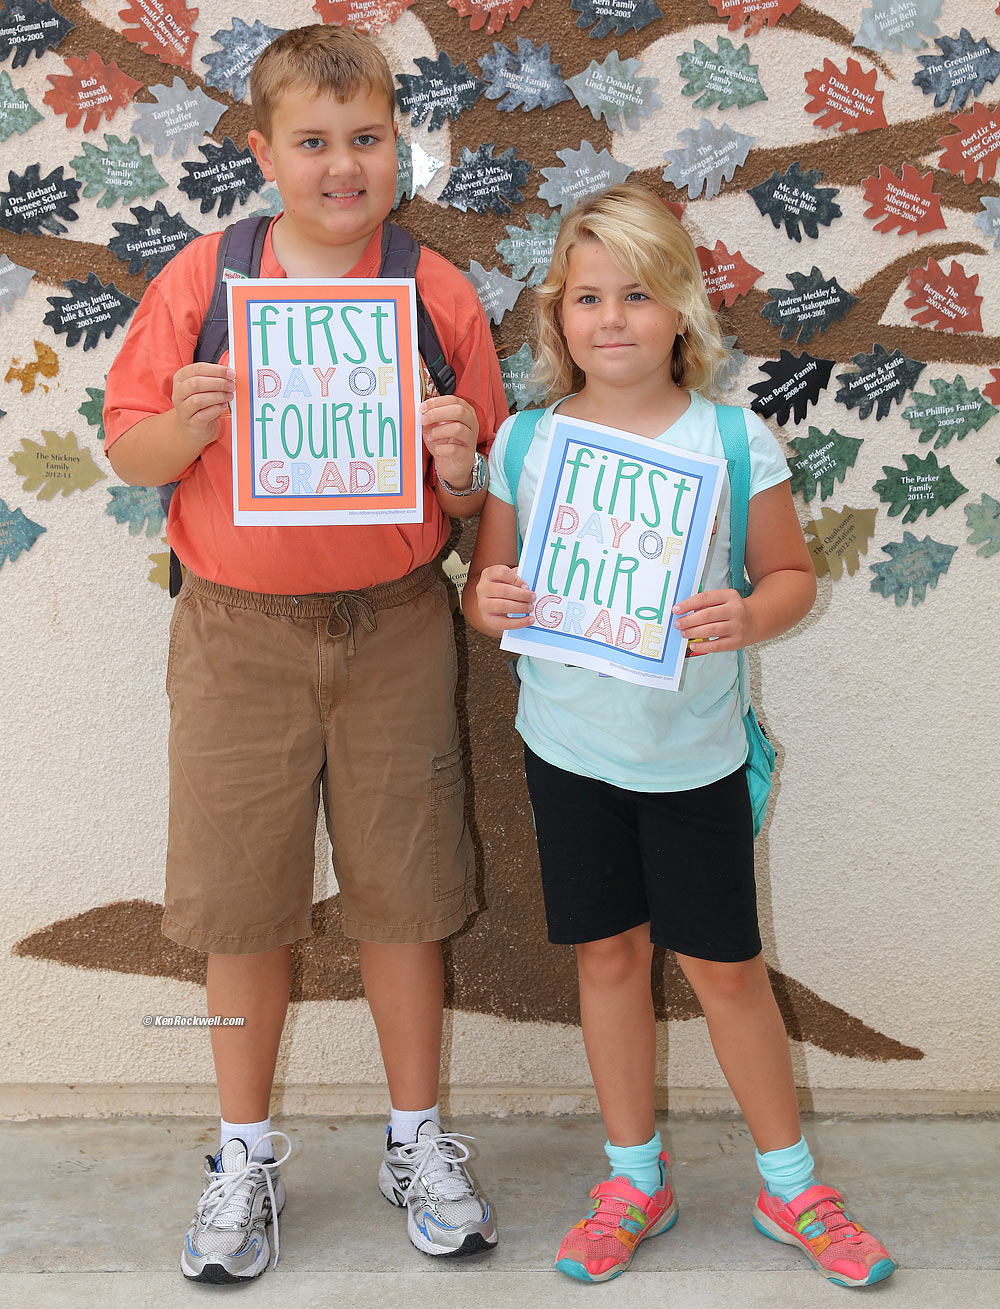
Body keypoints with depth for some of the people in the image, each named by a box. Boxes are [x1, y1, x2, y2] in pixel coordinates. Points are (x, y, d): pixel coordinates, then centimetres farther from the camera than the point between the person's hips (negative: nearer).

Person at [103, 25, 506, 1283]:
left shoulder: (439, 294, 1)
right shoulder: (201, 279, -1)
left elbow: (477, 492, 6)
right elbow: (129, 452, 3)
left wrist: (459, 463, -17)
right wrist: (191, 424, -18)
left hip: (393, 628, 1)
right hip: (238, 635, 0)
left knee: (402, 893, 9)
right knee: (240, 900, 9)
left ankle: (416, 1137, 31)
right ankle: (244, 1154, 29)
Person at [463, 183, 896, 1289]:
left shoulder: (735, 442, -9)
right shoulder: (524, 442, -3)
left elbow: (793, 575, -1)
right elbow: (487, 588, 4)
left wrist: (748, 618, -22)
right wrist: (490, 603, -19)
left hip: (692, 751, -2)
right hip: (568, 742, 2)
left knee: (724, 967, 8)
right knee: (608, 955, 12)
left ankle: (789, 1184, 29)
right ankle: (635, 1179, 32)